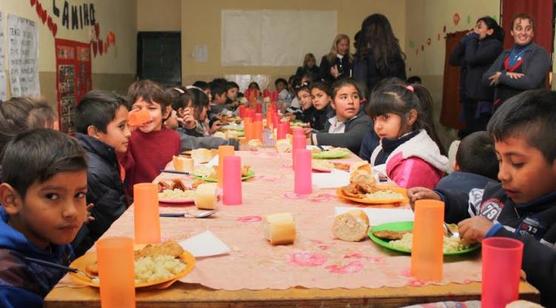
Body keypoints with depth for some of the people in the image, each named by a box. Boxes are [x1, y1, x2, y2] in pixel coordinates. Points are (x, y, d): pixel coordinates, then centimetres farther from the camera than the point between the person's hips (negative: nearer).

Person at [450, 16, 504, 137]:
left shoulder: (494, 45, -5)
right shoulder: (474, 44, 19)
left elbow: (472, 59, -18)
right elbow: (453, 60, 11)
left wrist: (472, 38, -4)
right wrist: (465, 40, 5)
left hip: (483, 98, -8)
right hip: (467, 96, 8)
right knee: (468, 133, 11)